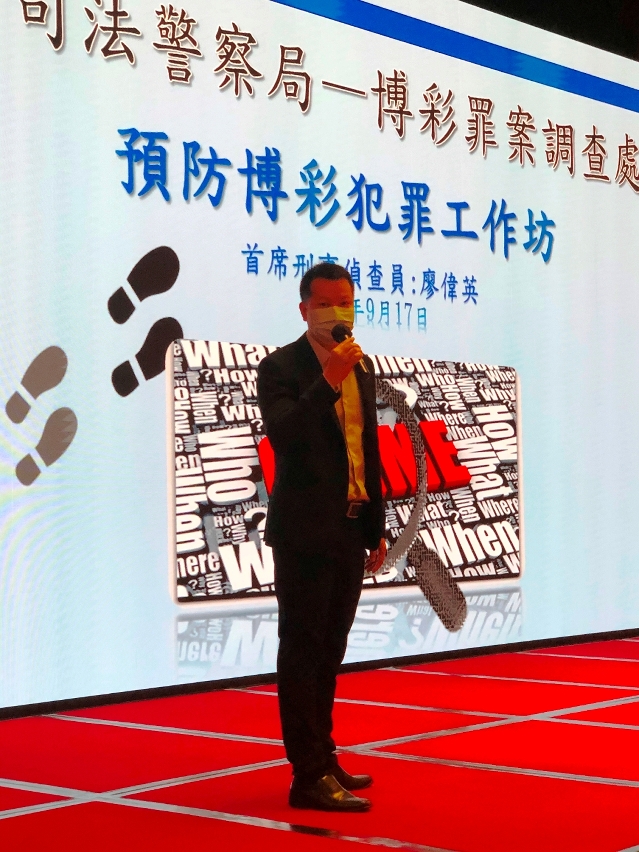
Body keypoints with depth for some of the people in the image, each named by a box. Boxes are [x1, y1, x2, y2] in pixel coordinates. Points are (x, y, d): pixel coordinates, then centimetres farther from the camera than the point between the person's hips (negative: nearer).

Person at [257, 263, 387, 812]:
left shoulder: (362, 366, 13)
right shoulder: (281, 367, -9)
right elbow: (283, 435, -26)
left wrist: (376, 530, 17)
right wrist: (328, 381, -32)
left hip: (350, 531, 7)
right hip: (304, 531, -7)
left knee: (329, 650, 15)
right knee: (303, 649, -2)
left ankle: (323, 760, 26)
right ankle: (310, 777, 1)